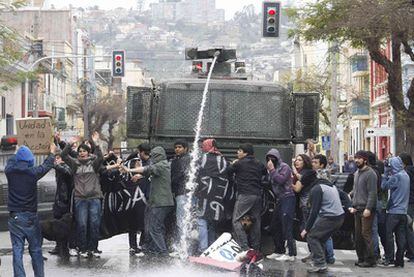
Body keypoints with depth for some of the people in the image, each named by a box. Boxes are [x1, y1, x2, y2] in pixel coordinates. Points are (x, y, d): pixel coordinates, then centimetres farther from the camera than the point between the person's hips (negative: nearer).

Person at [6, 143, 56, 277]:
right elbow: (46, 165, 8)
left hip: (14, 217, 2)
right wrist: (52, 152, 27)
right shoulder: (32, 172, -11)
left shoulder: (10, 171, -5)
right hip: (30, 217, -2)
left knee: (17, 251, 1)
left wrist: (18, 151, 39)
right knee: (36, 250, 9)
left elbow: (11, 160, 19)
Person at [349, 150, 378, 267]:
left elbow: (372, 193, -15)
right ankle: (361, 258, 15)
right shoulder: (357, 173, 17)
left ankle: (370, 259, -4)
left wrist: (368, 208, -20)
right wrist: (353, 205, 17)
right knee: (358, 235, 8)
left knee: (366, 234, -9)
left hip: (366, 209, -8)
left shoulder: (370, 173, -10)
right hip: (357, 209, 8)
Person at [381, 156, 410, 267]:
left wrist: (386, 173, -3)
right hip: (403, 211, 7)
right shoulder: (406, 175, 12)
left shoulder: (396, 176, -14)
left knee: (389, 234, -1)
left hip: (394, 211, -7)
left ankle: (389, 258, -4)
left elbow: (384, 186, -10)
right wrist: (388, 174, 8)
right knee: (401, 236, 5)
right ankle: (399, 260, 6)